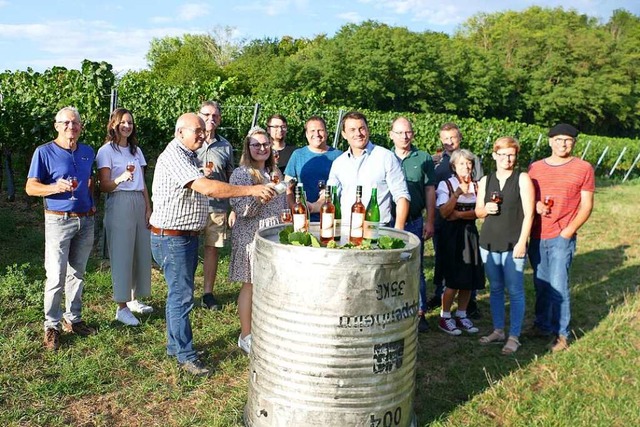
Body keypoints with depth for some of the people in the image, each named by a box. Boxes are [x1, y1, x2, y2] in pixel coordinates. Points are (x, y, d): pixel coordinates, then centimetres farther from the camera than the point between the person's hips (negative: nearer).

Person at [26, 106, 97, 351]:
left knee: (77, 274, 13)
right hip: (58, 221, -5)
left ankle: (72, 319, 25)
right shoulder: (44, 152, -6)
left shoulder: (87, 152, 10)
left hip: (85, 220, 5)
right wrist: (56, 188, -26)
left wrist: (92, 203, 11)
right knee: (56, 276, -4)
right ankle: (51, 326, 9)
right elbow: (30, 187, -9)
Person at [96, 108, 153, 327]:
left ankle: (134, 299, 21)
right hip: (119, 204, -6)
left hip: (139, 203, 6)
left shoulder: (136, 150, 16)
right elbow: (104, 186, -9)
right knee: (121, 254, -5)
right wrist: (121, 178, -27)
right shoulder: (106, 151, -3)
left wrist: (148, 209, 10)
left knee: (141, 252, 7)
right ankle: (122, 308, 2)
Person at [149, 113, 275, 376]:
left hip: (187, 236, 10)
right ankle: (186, 356, 4)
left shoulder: (189, 155, 15)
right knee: (181, 296, -5)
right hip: (171, 237, -10)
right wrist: (252, 190, -34)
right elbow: (206, 188, -32)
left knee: (179, 293, 16)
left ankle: (174, 345, 28)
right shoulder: (174, 156, -19)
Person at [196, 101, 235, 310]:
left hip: (217, 206, 3)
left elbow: (230, 179, 16)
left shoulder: (225, 146, 11)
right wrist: (199, 173, -15)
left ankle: (208, 293, 18)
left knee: (213, 248, 7)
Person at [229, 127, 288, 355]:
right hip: (252, 237, -6)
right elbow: (241, 209, -17)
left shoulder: (275, 171, 12)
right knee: (251, 285, 2)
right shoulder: (241, 174, -9)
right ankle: (246, 336, 15)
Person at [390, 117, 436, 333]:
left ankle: (420, 312, 13)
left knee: (416, 268, 5)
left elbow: (430, 191, 5)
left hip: (415, 222, 0)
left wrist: (430, 222, 0)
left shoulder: (423, 158, 5)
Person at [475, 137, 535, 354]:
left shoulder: (523, 179, -1)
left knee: (515, 290, -2)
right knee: (495, 289, 12)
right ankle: (498, 330, 24)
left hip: (513, 244, -4)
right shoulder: (485, 180, 11)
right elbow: (478, 211, 16)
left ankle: (514, 336, 7)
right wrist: (486, 209, -8)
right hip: (489, 243, 4)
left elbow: (529, 213, -5)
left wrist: (522, 242, -12)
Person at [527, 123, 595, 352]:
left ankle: (561, 334, 7)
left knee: (558, 286, -5)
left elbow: (586, 205, 0)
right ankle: (542, 325, 26)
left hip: (562, 237, -3)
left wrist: (569, 230, -10)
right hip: (537, 237, 4)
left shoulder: (583, 169, 1)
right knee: (541, 285, 11)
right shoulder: (535, 167, 10)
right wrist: (536, 205, -7)